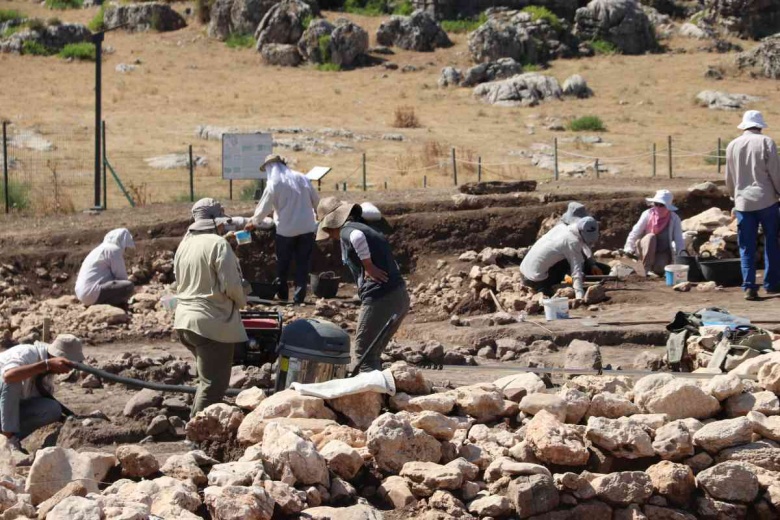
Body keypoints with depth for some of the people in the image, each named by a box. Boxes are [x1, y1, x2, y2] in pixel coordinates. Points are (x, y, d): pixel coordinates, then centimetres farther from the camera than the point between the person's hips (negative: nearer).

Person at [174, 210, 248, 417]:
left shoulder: (184, 245, 11)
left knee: (208, 378, 23)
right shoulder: (218, 244, -14)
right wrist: (242, 300, 3)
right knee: (214, 384, -3)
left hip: (184, 321, 8)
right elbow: (230, 285, -16)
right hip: (212, 324, -8)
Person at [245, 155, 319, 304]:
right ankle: (299, 297, 3)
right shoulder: (302, 178, 1)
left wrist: (253, 223, 13)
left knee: (282, 264, 13)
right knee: (303, 263, 7)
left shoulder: (274, 184, -9)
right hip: (306, 229, 3)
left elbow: (264, 207, -2)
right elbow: (316, 200, 8)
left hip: (286, 230, -3)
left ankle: (282, 295, 20)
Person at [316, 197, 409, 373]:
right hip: (400, 297, 9)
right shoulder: (369, 230, 23)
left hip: (380, 298, -9)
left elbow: (357, 236, -28)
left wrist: (368, 267, -18)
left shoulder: (347, 232, -3)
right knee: (373, 353, 20)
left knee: (362, 353, -2)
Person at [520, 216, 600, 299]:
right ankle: (545, 289, -6)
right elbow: (576, 271, -20)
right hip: (536, 279, -9)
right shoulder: (572, 242, -15)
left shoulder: (561, 228, 9)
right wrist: (580, 296, -23)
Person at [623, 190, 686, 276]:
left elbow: (679, 240, -13)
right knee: (651, 237, -32)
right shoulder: (647, 214, -11)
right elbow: (635, 233, -13)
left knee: (659, 269, -34)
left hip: (663, 253, -1)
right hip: (645, 251, 1)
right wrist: (629, 249, -24)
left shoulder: (674, 219, -11)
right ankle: (647, 269, -28)